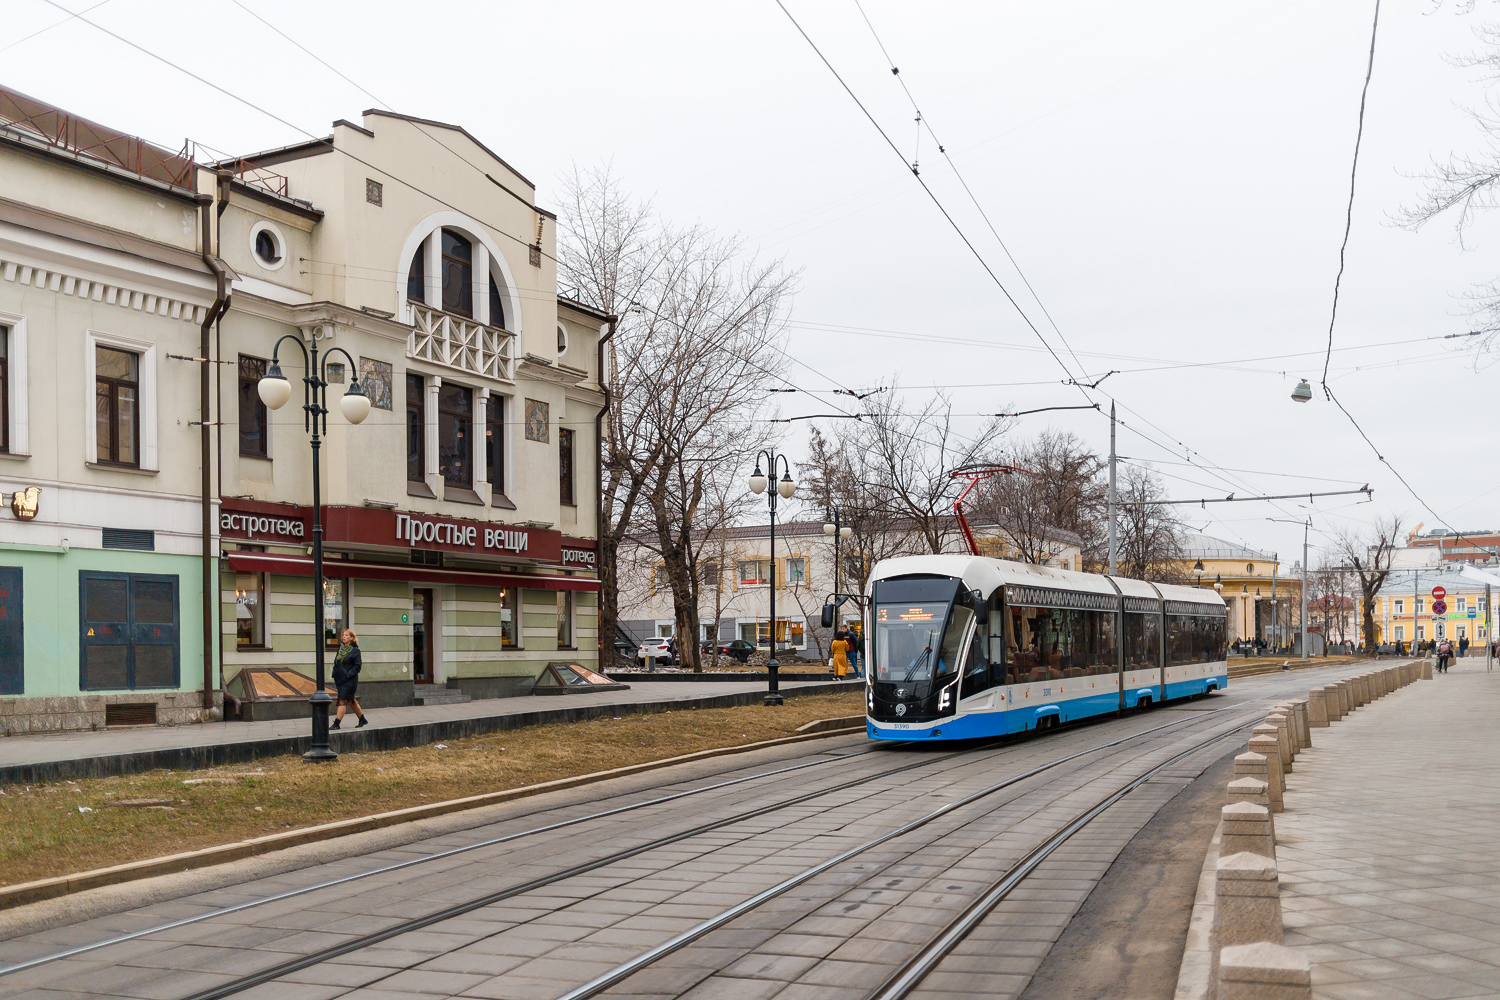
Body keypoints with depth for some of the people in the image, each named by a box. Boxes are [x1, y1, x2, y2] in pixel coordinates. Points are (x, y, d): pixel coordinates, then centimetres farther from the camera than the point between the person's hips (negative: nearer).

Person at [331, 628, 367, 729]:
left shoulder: (355, 650, -8)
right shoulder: (340, 648, 12)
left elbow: (357, 666, -11)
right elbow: (336, 662, 18)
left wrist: (349, 674, -18)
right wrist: (335, 673, 4)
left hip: (349, 680, -8)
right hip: (339, 679, 8)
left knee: (343, 700, -9)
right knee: (351, 701, 13)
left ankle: (336, 723, -8)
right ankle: (363, 720, 24)